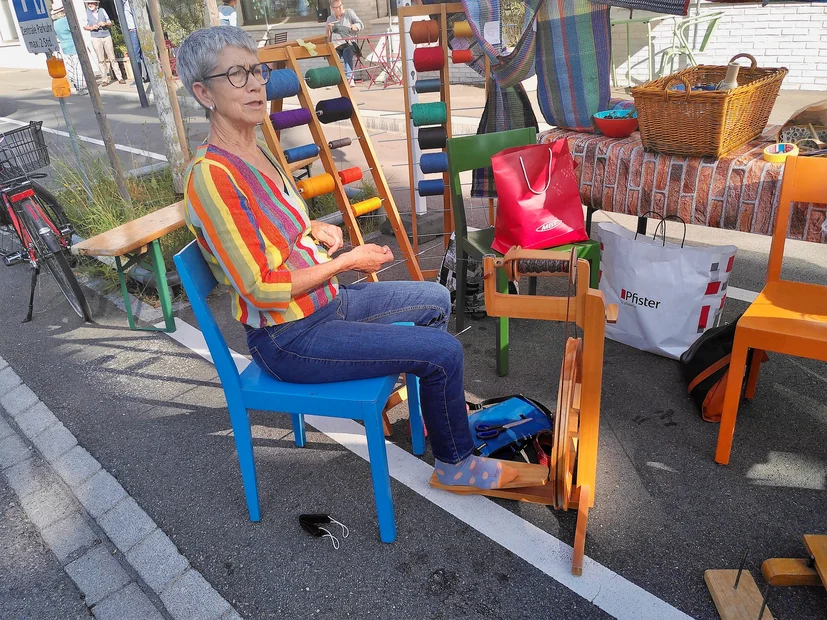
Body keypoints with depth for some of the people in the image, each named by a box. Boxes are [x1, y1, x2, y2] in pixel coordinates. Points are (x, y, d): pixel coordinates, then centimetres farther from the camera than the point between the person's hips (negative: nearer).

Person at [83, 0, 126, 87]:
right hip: (96, 39, -1)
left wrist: (105, 24, -11)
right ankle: (105, 79, 1)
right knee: (101, 60, -2)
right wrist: (91, 28, -13)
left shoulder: (102, 10, 6)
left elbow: (110, 24, 11)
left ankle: (120, 78, 1)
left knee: (112, 58, 0)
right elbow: (84, 26, 6)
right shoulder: (86, 13, 3)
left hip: (107, 37, 1)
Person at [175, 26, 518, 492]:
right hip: (288, 337, -9)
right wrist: (348, 262, -17)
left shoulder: (258, 149, 4)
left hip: (326, 301, 9)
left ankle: (442, 404, 36)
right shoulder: (211, 175, -25)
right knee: (444, 350, -13)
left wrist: (316, 229, 1)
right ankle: (457, 464, 12)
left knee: (436, 300, 17)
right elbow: (260, 291, -26)